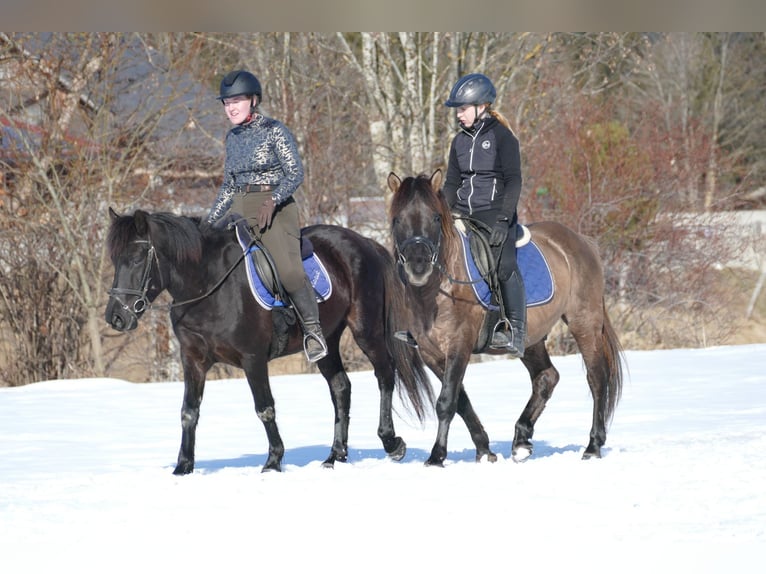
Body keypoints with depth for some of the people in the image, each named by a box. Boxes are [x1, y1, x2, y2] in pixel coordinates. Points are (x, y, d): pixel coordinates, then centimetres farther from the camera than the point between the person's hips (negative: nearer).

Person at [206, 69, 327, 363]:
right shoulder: (232, 137, 15)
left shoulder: (274, 130, -4)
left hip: (275, 209, -7)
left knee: (289, 270, -27)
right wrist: (209, 223, 15)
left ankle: (312, 329, -13)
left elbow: (295, 173, -10)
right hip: (240, 211, 7)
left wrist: (272, 201, -24)